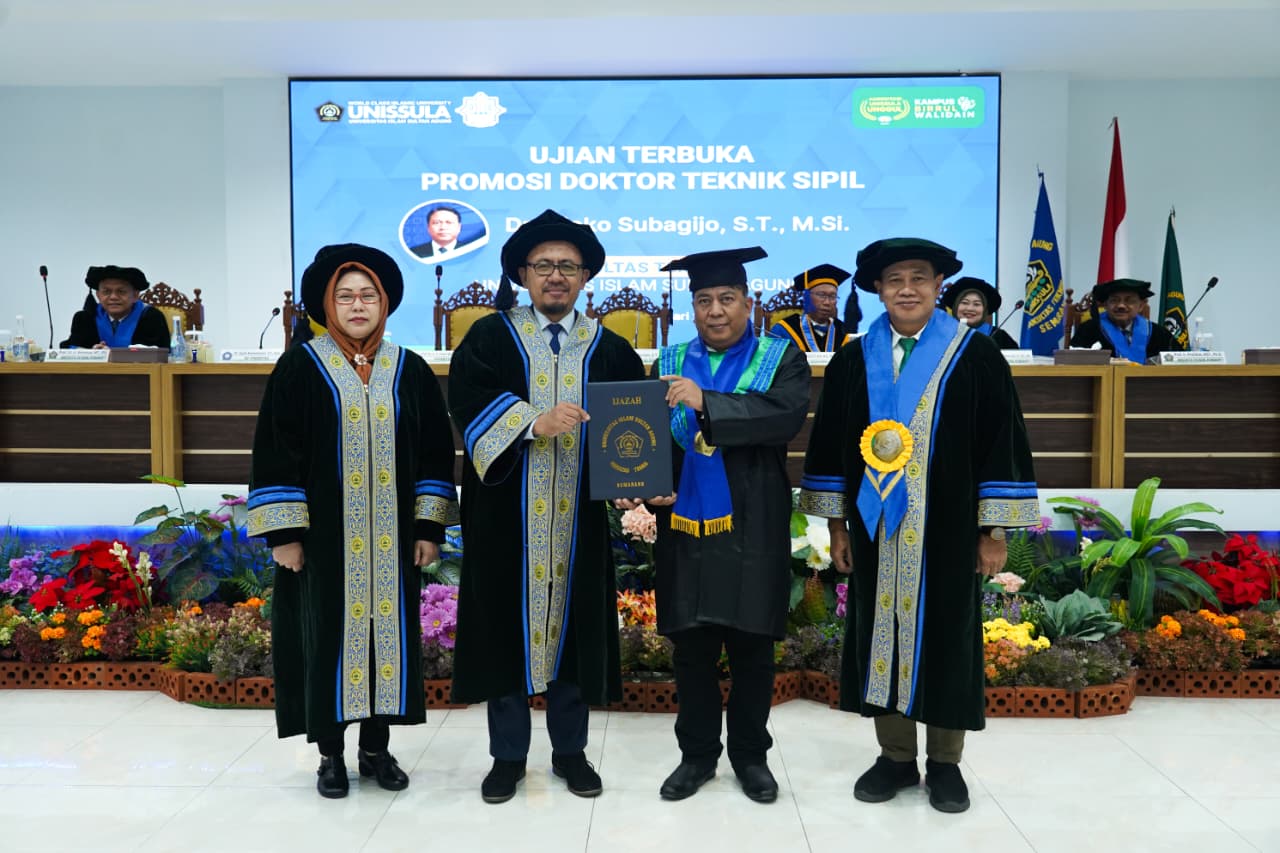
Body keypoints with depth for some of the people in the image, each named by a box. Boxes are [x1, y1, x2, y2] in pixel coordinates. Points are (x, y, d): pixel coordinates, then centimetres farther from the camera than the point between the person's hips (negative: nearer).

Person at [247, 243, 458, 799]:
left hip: (392, 537, 2)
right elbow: (275, 451, -3)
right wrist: (283, 531, -9)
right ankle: (330, 754, 20)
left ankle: (377, 747, 23)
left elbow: (435, 452, 6)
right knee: (329, 633, 5)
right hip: (325, 533, -2)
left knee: (388, 629, 8)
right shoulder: (300, 368, -1)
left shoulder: (410, 371, 5)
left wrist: (430, 526, 0)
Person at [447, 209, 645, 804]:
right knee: (508, 626, 6)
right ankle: (508, 755, 23)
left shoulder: (609, 348, 9)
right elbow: (470, 398, -11)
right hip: (507, 517, -1)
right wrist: (535, 423, -26)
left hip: (578, 520, 2)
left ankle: (570, 750, 26)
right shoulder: (491, 336, 4)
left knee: (571, 627, 9)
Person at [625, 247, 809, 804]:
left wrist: (705, 401, -27)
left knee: (751, 647, 9)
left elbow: (787, 416, -18)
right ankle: (697, 754, 26)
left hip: (751, 529, -2)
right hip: (684, 526, 2)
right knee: (691, 647, 10)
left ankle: (750, 755, 26)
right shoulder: (671, 362, 9)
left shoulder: (781, 358, 0)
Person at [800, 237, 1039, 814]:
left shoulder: (975, 356, -2)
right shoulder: (853, 360, 5)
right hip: (875, 528, 2)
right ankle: (895, 756, 24)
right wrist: (835, 523, 5)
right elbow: (830, 444, 8)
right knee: (882, 633, 8)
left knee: (945, 637, 6)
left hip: (948, 529, -2)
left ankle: (945, 763, 23)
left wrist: (995, 531, -6)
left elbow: (1001, 442, -3)